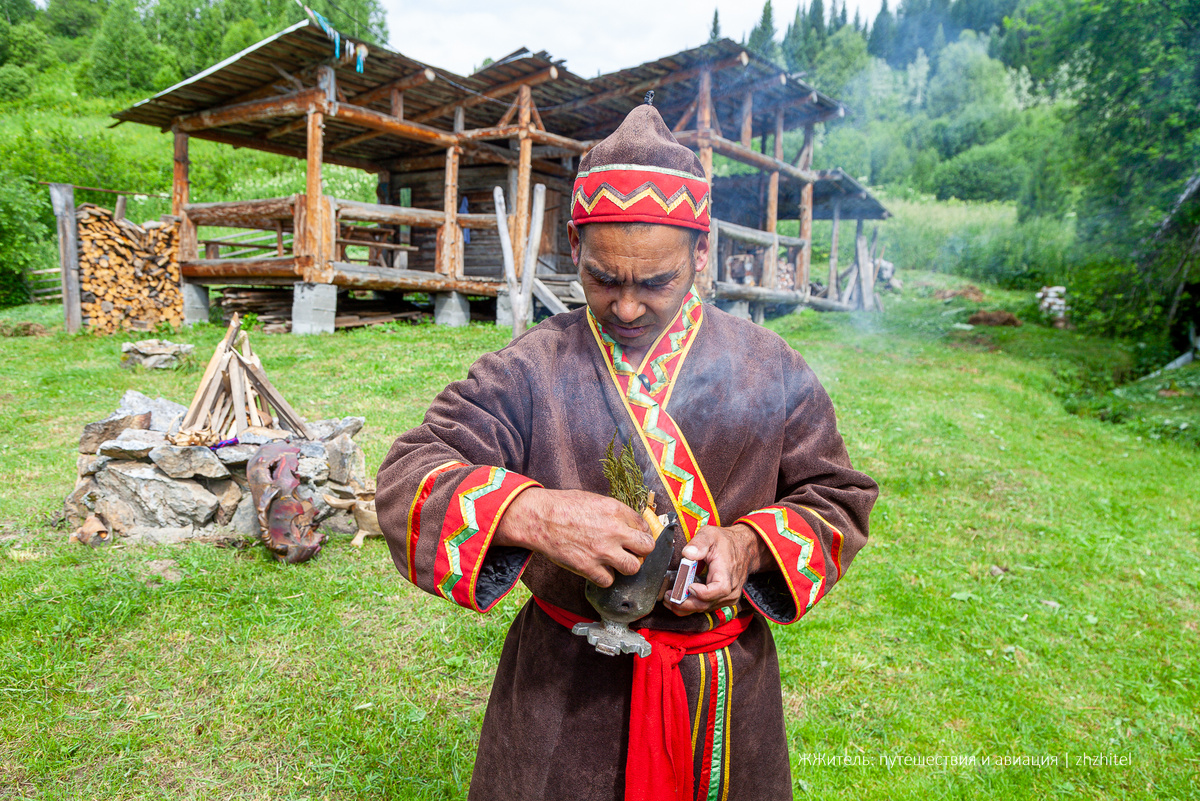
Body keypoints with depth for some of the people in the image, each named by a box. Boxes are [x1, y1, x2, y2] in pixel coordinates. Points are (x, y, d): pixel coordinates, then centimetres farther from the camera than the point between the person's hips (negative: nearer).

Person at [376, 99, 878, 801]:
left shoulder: (771, 371, -5)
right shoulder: (530, 372, -10)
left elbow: (835, 497, 0)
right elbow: (411, 477, -16)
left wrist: (751, 547, -21)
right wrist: (528, 514, -36)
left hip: (728, 689, 2)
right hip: (565, 687, -1)